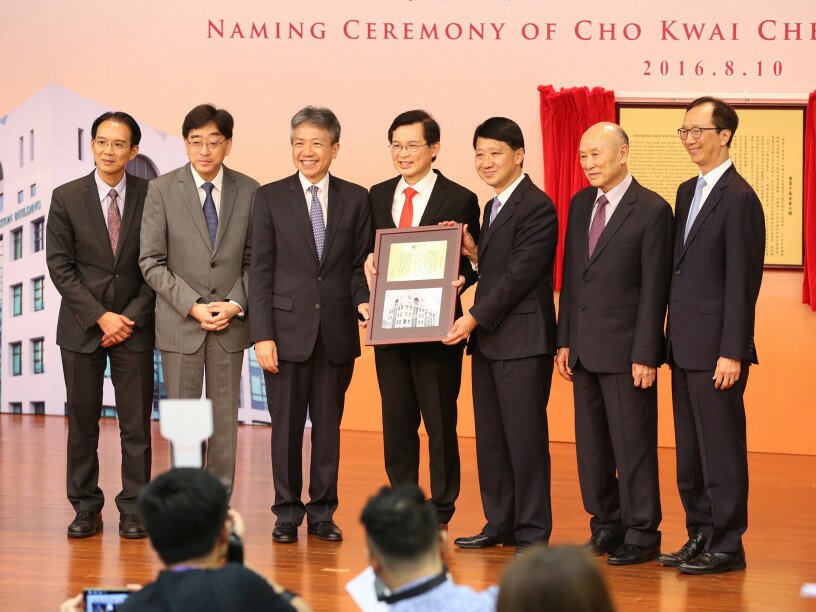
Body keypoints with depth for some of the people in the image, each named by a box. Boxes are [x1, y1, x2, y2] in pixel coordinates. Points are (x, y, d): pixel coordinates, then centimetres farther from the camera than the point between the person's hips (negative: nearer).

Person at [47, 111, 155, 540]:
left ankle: (133, 509, 7)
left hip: (133, 326, 0)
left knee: (136, 423, 0)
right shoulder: (67, 198, 0)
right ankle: (86, 508, 12)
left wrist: (132, 316, -8)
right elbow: (59, 266, -3)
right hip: (82, 327, 0)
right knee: (82, 422, 4)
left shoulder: (150, 197, 0)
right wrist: (100, 316, -10)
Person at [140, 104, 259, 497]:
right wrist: (193, 306, -13)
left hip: (230, 322, 2)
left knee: (224, 420, 6)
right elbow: (152, 262, -4)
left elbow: (255, 259, 5)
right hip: (179, 324, -1)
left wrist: (236, 304, -10)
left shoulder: (249, 191, 1)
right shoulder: (162, 190, -4)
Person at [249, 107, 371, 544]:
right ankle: (287, 513, 14)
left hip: (337, 331, 1)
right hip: (288, 329, -1)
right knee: (286, 425, 4)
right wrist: (262, 335, -7)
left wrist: (364, 302, -13)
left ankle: (323, 513, 16)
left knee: (328, 425, 7)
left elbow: (360, 264, 8)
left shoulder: (355, 199, 7)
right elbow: (261, 270, 0)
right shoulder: (271, 197, 2)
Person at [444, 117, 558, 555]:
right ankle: (499, 524, 18)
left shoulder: (537, 207, -12)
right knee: (490, 436, 11)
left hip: (522, 341, -9)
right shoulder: (493, 208, 18)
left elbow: (520, 274, -17)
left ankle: (533, 532, 1)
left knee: (525, 437, -5)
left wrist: (474, 318, -17)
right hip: (487, 339, 9)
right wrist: (474, 254, 1)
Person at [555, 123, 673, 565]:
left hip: (626, 349, -7)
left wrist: (645, 355, -15)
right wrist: (564, 340, 9)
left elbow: (654, 289, -12)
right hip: (585, 348, 7)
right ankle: (606, 525, 22)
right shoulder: (580, 204, 11)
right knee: (591, 445, 11)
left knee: (633, 445, -1)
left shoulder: (652, 210, -10)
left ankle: (642, 534, 7)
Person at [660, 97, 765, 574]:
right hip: (685, 347, 9)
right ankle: (700, 538, 23)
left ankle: (727, 547, 6)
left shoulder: (739, 198, -12)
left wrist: (732, 353, -18)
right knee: (690, 450, 14)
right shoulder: (688, 192, 15)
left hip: (716, 349, -9)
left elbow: (742, 282, -15)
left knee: (721, 449, -2)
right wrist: (672, 339, 14)